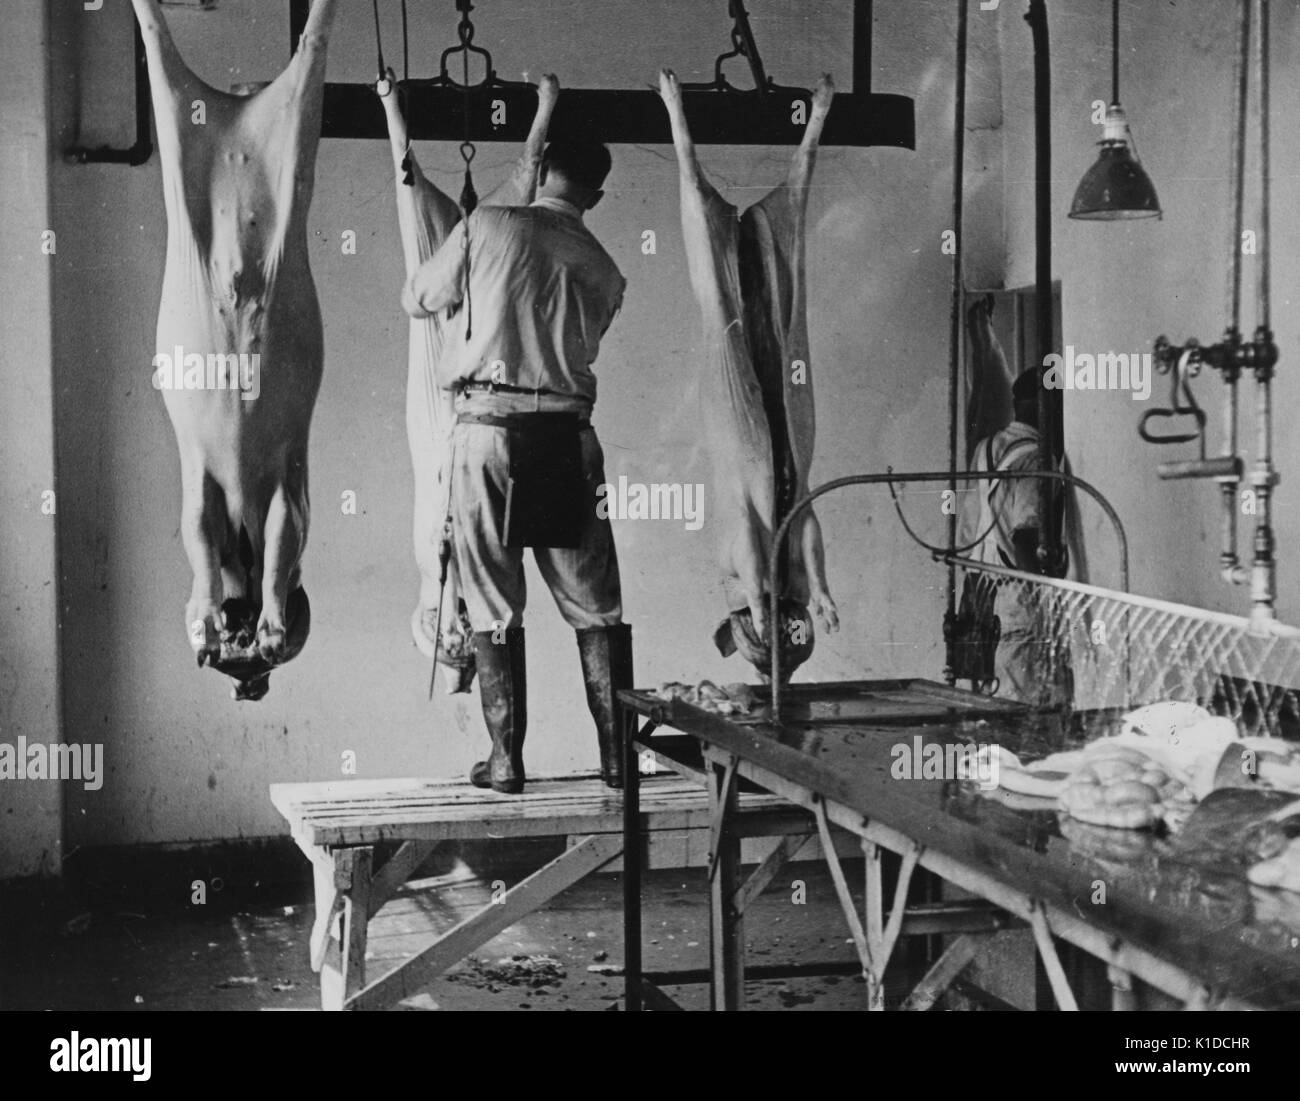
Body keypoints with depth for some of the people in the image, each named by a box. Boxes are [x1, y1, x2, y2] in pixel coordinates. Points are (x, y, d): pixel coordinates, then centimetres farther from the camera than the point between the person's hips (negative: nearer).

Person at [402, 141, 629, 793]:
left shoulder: (486, 227, 1)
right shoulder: (603, 271, 10)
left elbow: (416, 299, 12)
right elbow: (582, 347, 14)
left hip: (489, 428, -2)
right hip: (567, 434, 2)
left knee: (494, 605, 5)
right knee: (595, 605, 9)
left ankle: (506, 759, 5)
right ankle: (616, 753, 10)